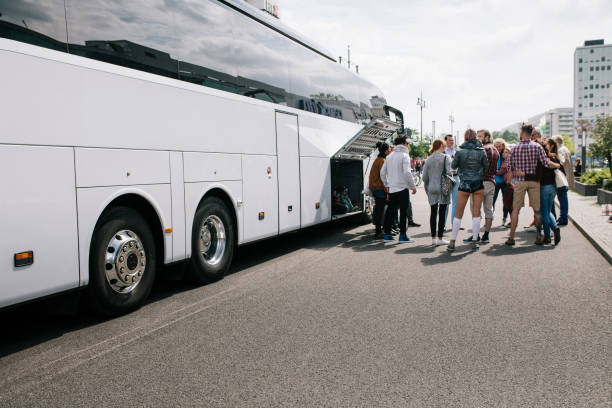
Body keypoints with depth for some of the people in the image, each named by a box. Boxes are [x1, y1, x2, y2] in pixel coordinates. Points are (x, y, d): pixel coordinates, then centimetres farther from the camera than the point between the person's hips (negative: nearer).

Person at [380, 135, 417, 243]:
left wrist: (386, 185, 20)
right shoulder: (404, 155, -8)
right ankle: (402, 235, -1)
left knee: (390, 211, 11)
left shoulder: (389, 156, 12)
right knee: (403, 212, -2)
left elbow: (382, 172, 12)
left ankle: (387, 234, 15)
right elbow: (407, 172, -18)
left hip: (391, 189, 7)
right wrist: (413, 186, -10)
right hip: (402, 188, -6)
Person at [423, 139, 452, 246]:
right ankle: (440, 238, 4)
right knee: (442, 213, 2)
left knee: (433, 213, 8)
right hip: (443, 189, -4)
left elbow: (424, 176, 6)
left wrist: (427, 189, 16)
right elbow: (449, 173, -13)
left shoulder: (428, 159, 7)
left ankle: (433, 238, 10)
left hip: (431, 189, 4)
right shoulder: (446, 158, -6)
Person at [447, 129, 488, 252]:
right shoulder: (481, 152, -4)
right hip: (478, 184, 1)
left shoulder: (460, 152, -7)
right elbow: (487, 167, 5)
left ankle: (452, 242, 4)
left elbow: (453, 166, 5)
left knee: (458, 214, 5)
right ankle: (474, 241, 6)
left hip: (464, 184, -1)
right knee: (476, 213, 6)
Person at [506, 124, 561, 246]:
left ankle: (511, 237, 0)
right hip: (534, 180, 0)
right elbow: (546, 163, -7)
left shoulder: (515, 148, 0)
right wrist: (558, 165, 10)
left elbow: (509, 167, -2)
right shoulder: (537, 147, -2)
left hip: (520, 181, 0)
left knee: (515, 209, 3)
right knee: (537, 210, 8)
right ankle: (538, 237, 9)